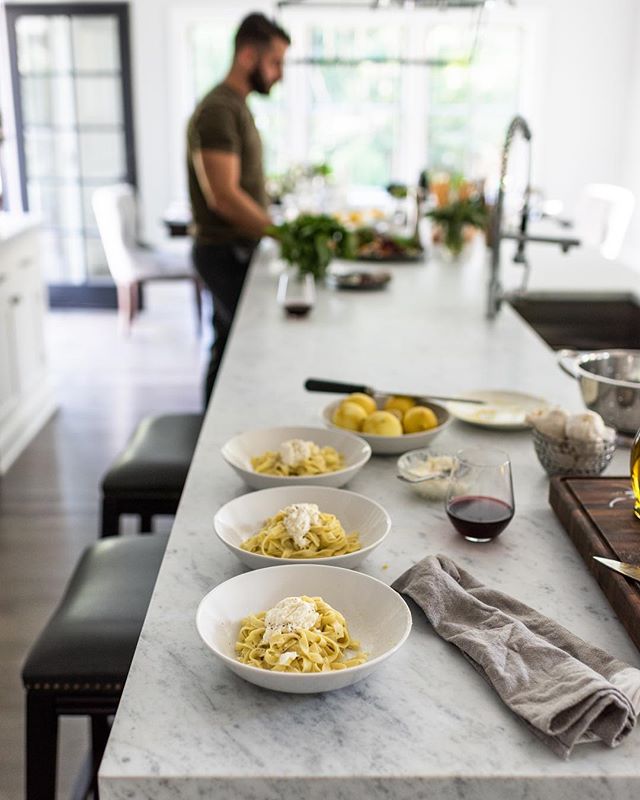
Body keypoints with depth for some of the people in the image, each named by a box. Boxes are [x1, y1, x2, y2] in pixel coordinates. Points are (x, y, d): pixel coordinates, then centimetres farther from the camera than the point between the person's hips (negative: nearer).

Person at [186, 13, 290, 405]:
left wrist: (274, 229, 12)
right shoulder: (218, 110, -15)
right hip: (227, 252, -10)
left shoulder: (238, 107, 17)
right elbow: (224, 196, -23)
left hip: (239, 248, 10)